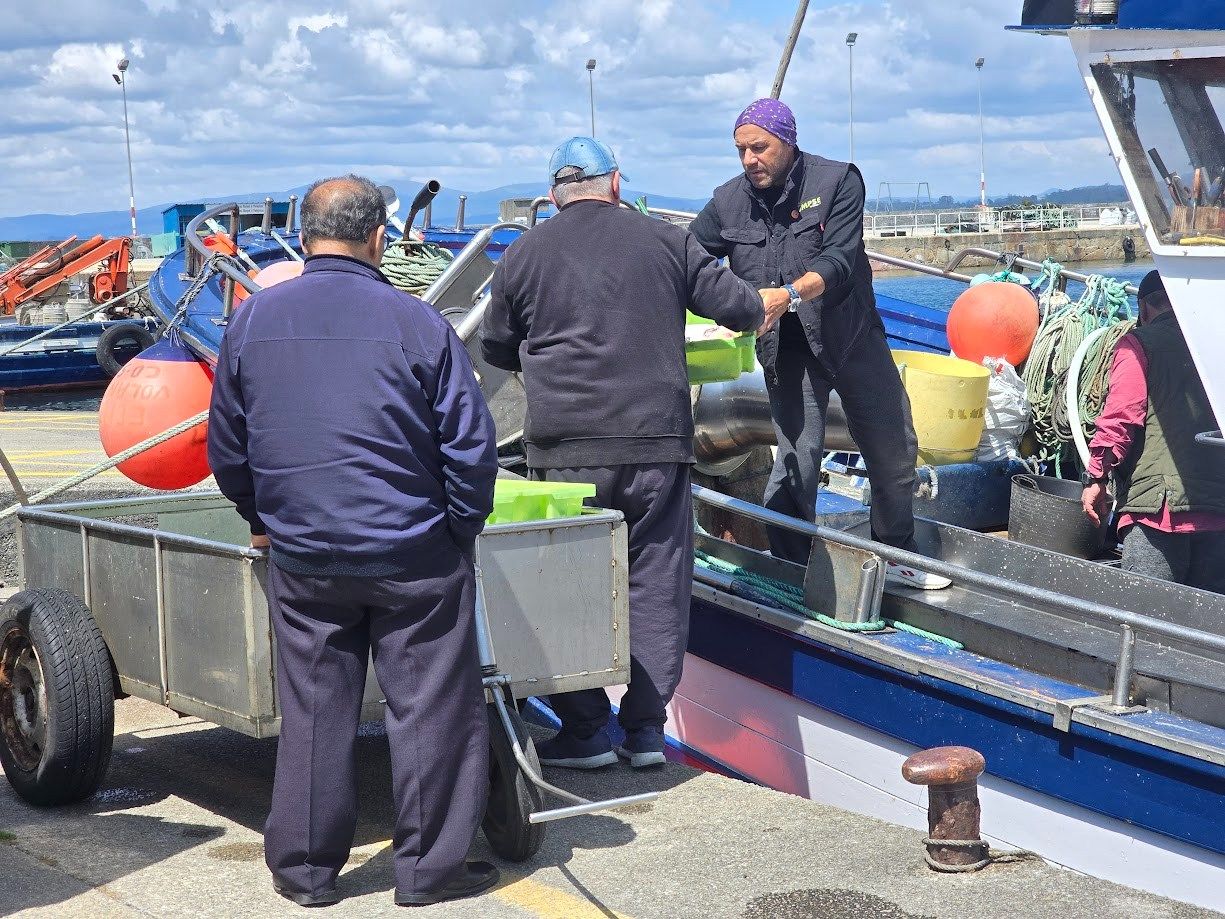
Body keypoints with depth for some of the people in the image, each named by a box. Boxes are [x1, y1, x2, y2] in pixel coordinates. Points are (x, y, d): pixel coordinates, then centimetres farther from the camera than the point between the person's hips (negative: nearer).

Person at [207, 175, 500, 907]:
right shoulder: (416, 323, -8)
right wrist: (461, 529, 6)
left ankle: (305, 867, 20)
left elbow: (228, 447, 11)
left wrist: (265, 521, 23)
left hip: (302, 558, 3)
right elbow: (470, 443, -6)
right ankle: (431, 865, 14)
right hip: (413, 556, -3)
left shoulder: (252, 322, 3)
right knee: (432, 710, 7)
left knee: (314, 711, 12)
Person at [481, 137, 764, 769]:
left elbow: (497, 350, 16)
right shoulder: (666, 242, 7)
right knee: (657, 583, 9)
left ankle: (585, 729, 7)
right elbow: (741, 307, 8)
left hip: (567, 447, -1)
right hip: (658, 439, 1)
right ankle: (647, 727, 11)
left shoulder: (524, 255, 6)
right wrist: (753, 312, 32)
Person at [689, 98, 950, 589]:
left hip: (852, 336, 0)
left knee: (894, 452, 10)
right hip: (787, 349, 0)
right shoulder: (728, 202, 1)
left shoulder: (838, 181, -9)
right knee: (797, 459, -8)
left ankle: (898, 556, 31)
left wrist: (789, 295, -39)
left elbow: (838, 261, -22)